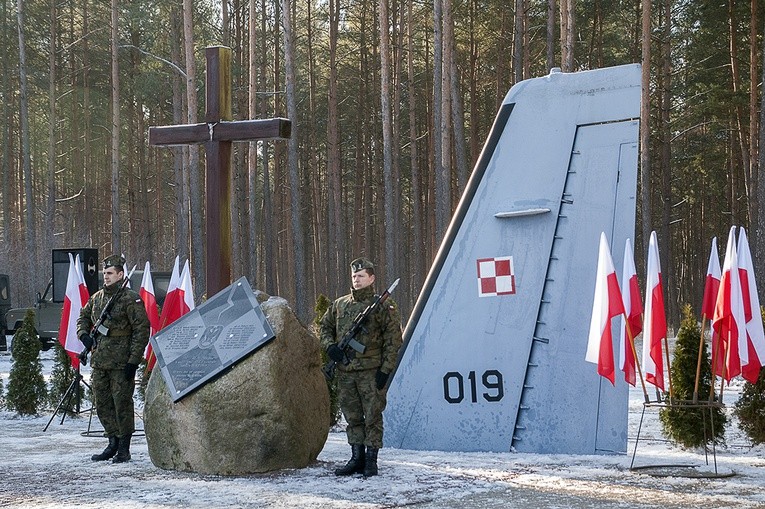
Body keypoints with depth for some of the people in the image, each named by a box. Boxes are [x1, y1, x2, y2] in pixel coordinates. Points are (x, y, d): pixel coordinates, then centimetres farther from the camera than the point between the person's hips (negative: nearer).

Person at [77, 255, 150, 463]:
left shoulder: (130, 299, -9)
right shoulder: (97, 298, 12)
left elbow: (141, 330, -11)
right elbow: (83, 317, 27)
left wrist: (134, 361, -15)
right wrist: (84, 335, 5)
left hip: (121, 363, -7)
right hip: (99, 362, 7)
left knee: (122, 405, -3)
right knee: (103, 405, 11)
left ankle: (124, 448, 6)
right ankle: (113, 443, 23)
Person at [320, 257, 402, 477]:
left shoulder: (383, 306, -2)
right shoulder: (340, 305, 12)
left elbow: (393, 340, -4)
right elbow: (325, 326, 25)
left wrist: (386, 369, -10)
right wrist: (330, 345, 5)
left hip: (371, 370, -5)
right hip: (345, 371, 5)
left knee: (373, 416, -3)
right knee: (352, 416, 10)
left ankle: (371, 460, 3)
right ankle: (357, 458, 18)